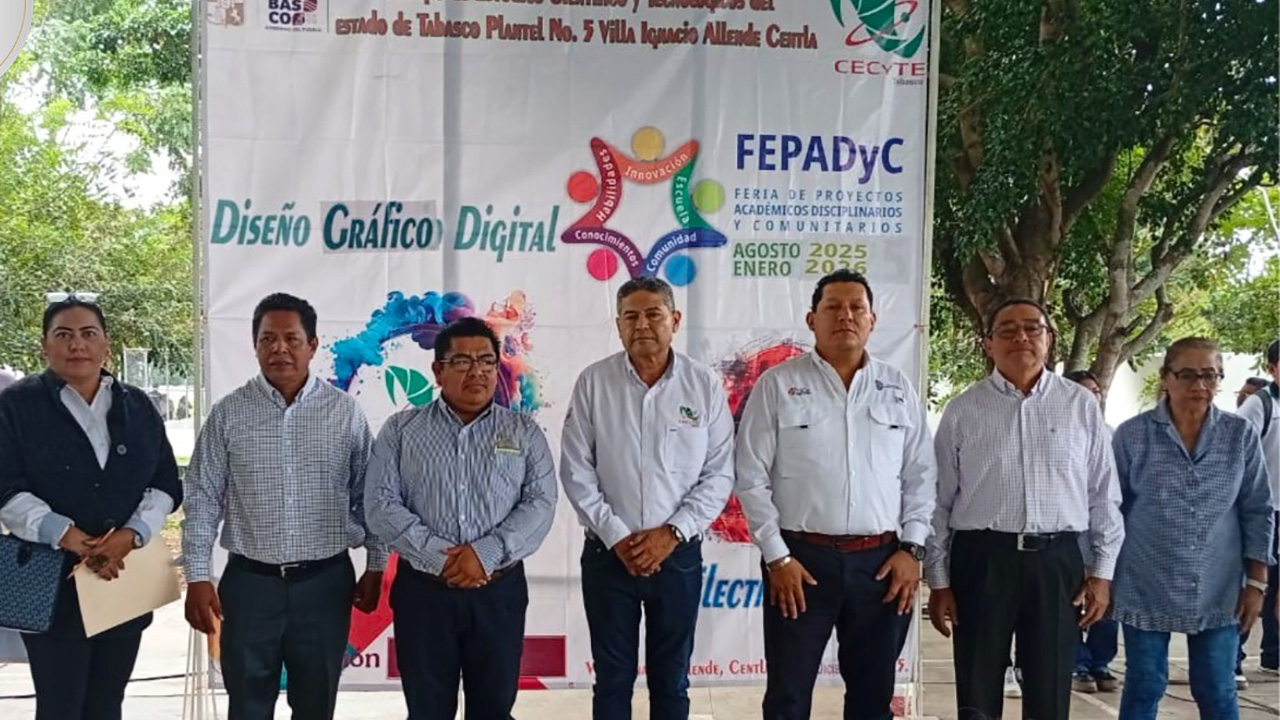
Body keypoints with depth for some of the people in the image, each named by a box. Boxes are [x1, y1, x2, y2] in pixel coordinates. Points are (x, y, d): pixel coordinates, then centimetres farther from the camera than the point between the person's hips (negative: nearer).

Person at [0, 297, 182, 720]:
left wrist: (131, 535, -12)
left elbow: (166, 484, 6)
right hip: (52, 585, -3)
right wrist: (71, 538, -20)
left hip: (126, 582, 3)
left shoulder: (137, 407, 9)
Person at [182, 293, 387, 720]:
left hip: (326, 582, 1)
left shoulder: (344, 411, 0)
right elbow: (202, 500, 0)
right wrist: (197, 577, -6)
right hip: (250, 581, 0)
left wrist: (375, 567, 4)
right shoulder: (228, 414, -2)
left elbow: (368, 495, 5)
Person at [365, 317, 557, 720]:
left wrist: (487, 553, -18)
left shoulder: (524, 432, 6)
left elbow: (541, 503, -4)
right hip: (422, 590, 0)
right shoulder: (401, 429, 5)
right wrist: (436, 556, -16)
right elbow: (381, 503, -4)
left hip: (499, 592, 1)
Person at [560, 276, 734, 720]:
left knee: (671, 680, 13)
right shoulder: (593, 383, -3)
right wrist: (616, 536, -11)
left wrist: (673, 532, -11)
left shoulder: (705, 385, -2)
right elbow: (576, 471, -4)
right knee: (612, 678, 11)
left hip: (679, 555, 1)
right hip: (607, 554, 0)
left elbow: (719, 474, -2)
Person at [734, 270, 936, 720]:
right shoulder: (778, 385, -2)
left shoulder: (898, 388, 8)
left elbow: (921, 475, 10)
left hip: (884, 561, 3)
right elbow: (751, 477, -3)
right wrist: (776, 556, -7)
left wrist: (912, 548, 1)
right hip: (801, 558, -3)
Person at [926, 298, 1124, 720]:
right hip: (981, 559, -1)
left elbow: (1104, 495, 8)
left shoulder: (1081, 406, 5)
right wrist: (938, 581, 1)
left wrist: (1102, 571, 3)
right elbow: (940, 501, 3)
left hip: (1057, 561, 1)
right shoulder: (962, 410, 3)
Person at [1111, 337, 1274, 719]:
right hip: (1146, 588, -1)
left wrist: (1256, 582, 1)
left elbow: (1258, 512, 4)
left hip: (1218, 591, 1)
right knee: (1143, 688, 8)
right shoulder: (1132, 434, -4)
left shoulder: (1241, 435, 1)